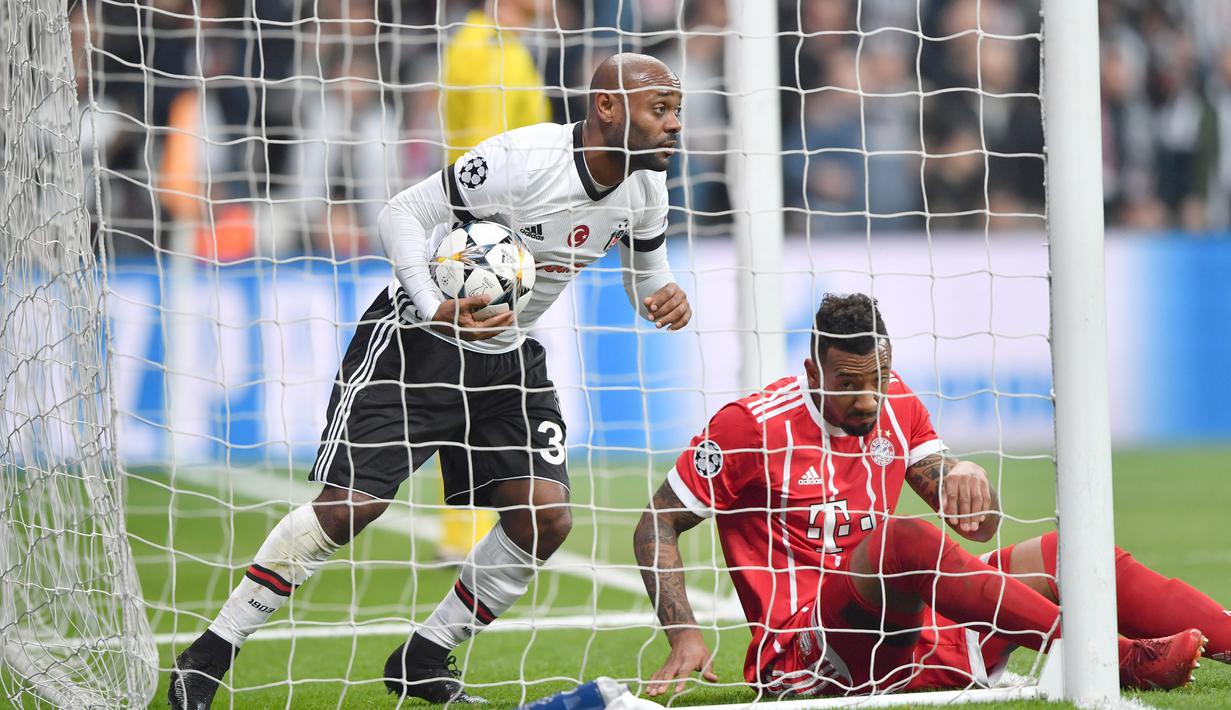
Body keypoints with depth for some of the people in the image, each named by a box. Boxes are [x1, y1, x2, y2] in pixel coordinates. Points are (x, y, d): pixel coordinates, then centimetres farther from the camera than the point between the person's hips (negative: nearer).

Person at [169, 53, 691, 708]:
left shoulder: (645, 188, -4)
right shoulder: (522, 159, -26)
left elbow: (647, 266, 14)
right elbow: (402, 214, -20)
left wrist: (663, 295, -11)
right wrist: (437, 311, -33)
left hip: (507, 356, 7)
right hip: (416, 338, -7)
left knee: (545, 516, -8)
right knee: (347, 507, -14)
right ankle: (210, 653, -2)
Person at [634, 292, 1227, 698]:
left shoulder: (898, 409, 13)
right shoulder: (751, 425, -6)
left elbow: (976, 525, 14)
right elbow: (656, 527, -2)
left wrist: (967, 478, -11)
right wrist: (685, 636, -16)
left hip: (904, 623, 7)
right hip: (805, 649, -7)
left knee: (1069, 554, -8)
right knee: (905, 540, -36)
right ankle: (1120, 661, -42)